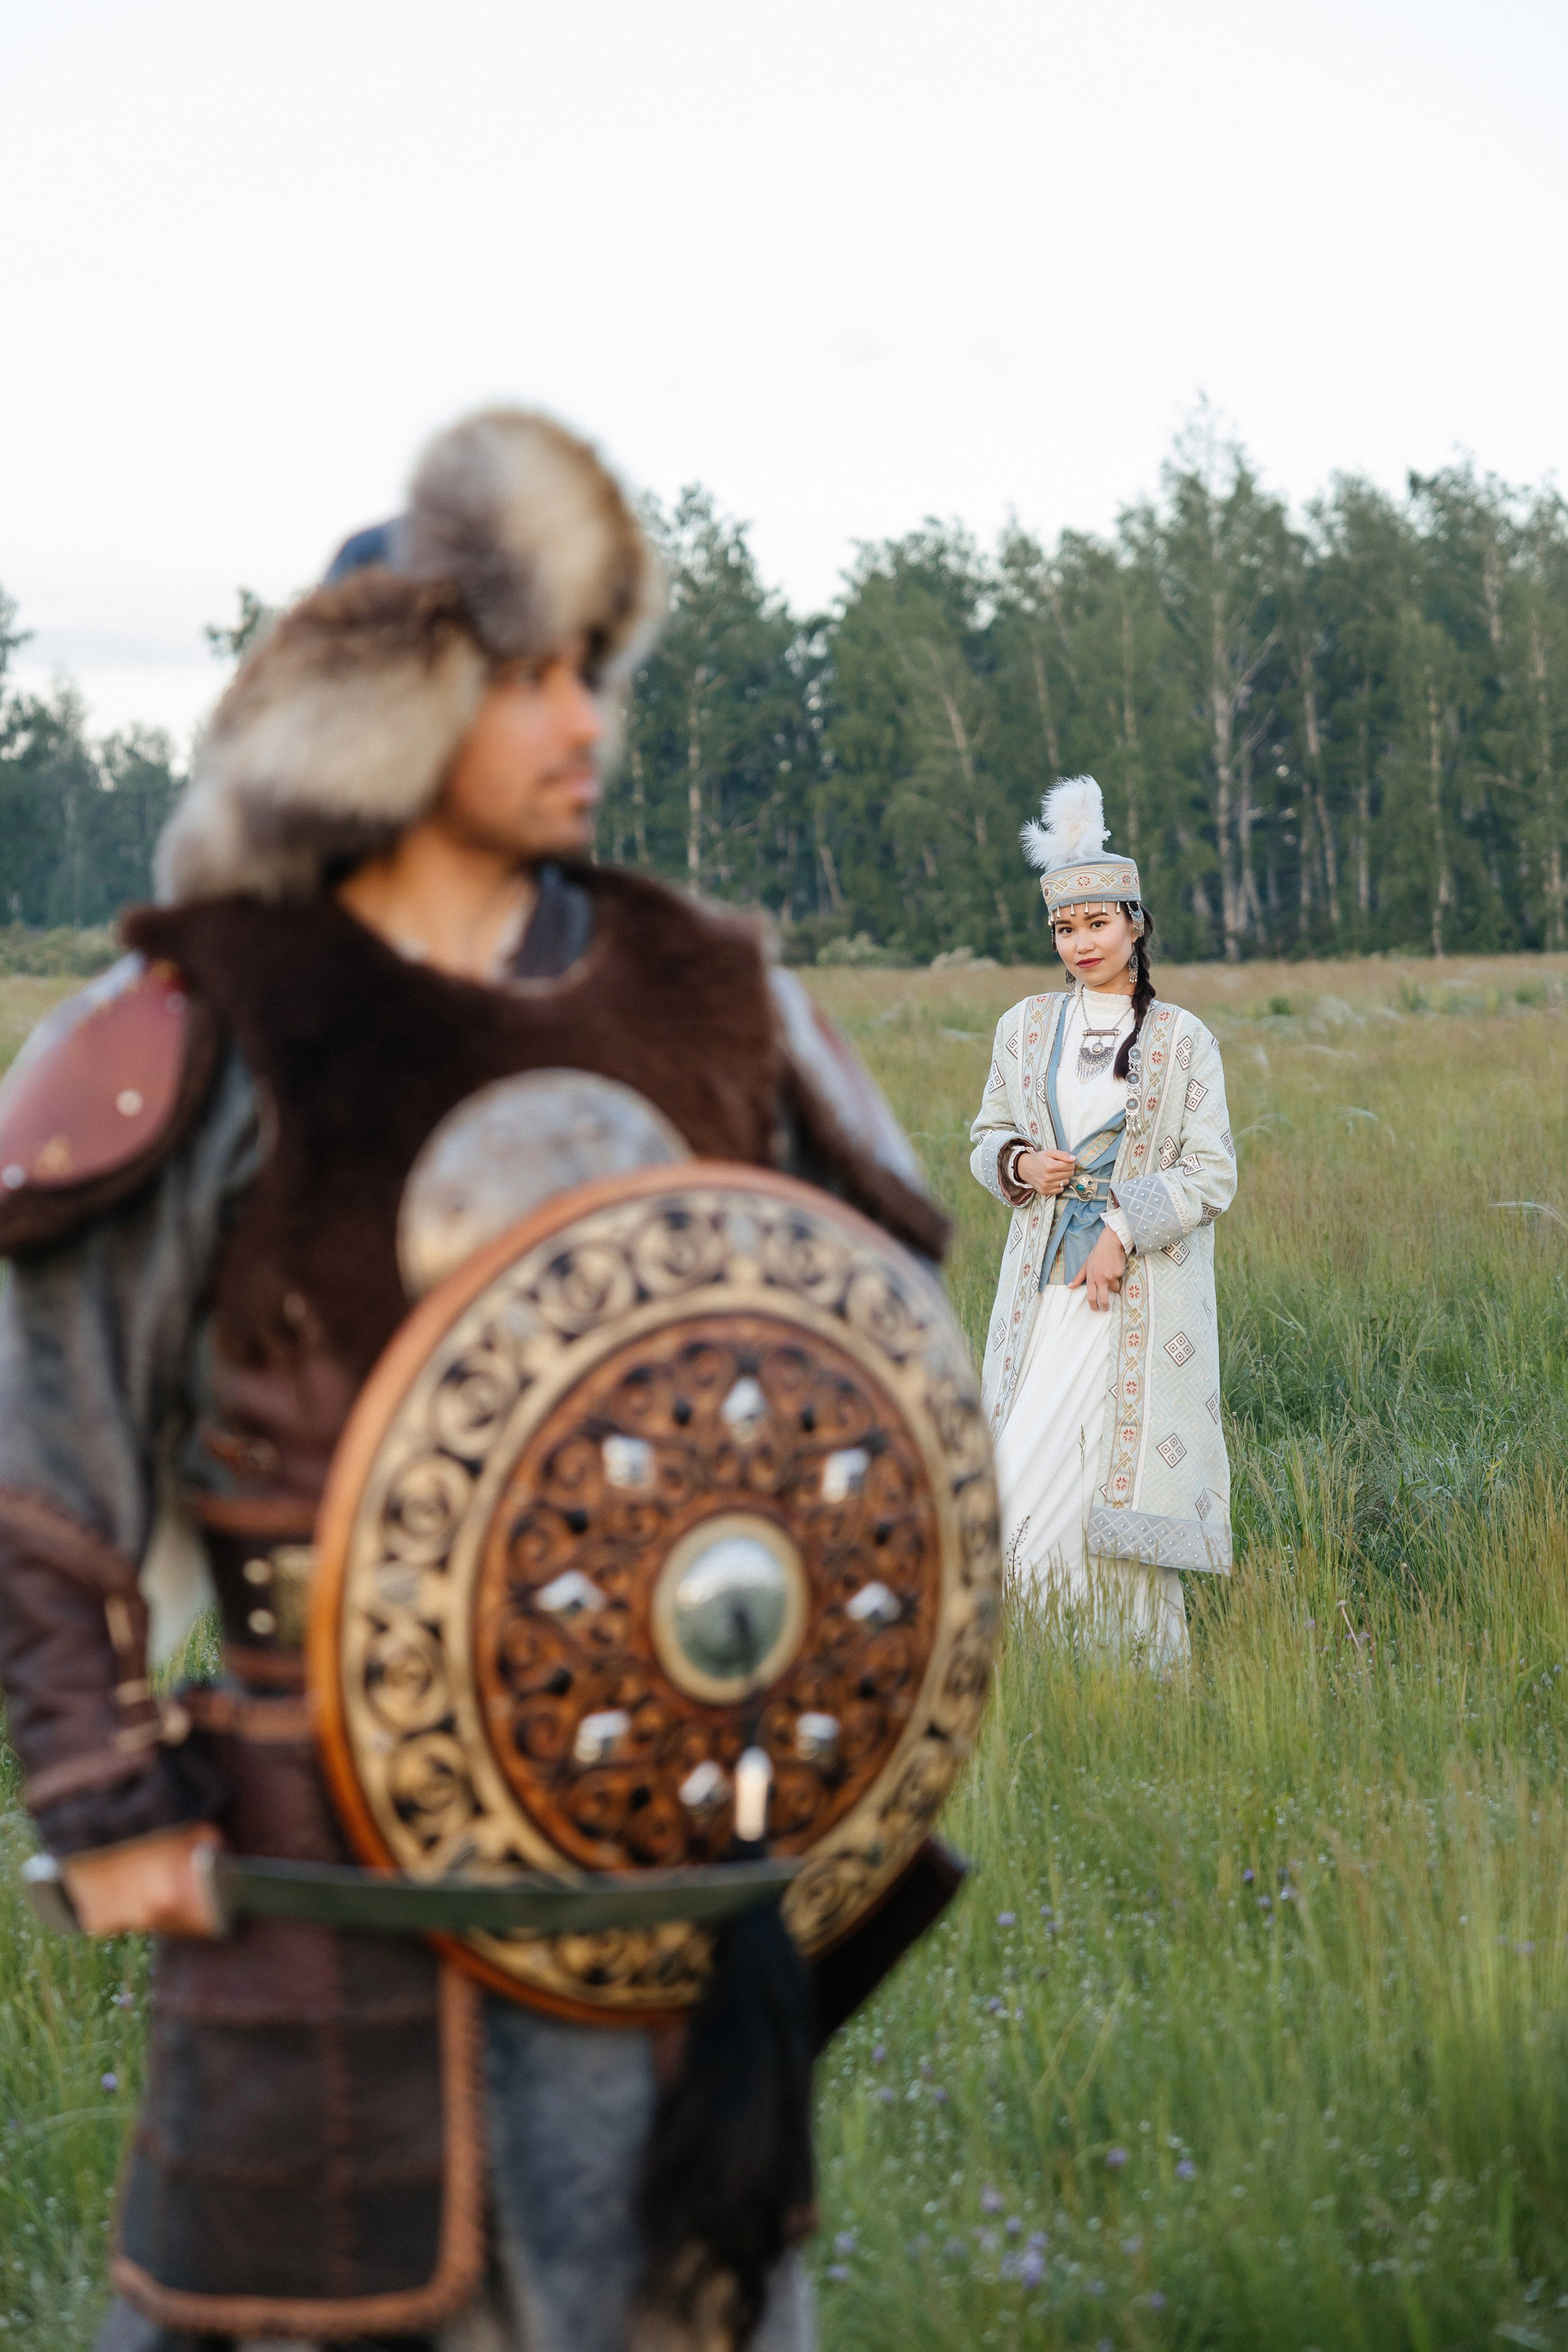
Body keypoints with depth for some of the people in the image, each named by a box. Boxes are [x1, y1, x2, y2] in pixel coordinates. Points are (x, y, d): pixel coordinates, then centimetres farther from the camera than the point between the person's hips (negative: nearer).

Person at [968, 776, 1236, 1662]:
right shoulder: (1026, 1029, 9)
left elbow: (1212, 1174, -2)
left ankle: (1149, 1660, 5)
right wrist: (1018, 1165, -5)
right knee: (1027, 1460, -4)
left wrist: (1126, 1231, -14)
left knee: (1126, 1465, -6)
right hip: (1046, 1281, 3)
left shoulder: (1183, 1040, -1)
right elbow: (989, 1134, 18)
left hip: (1145, 1283, -3)